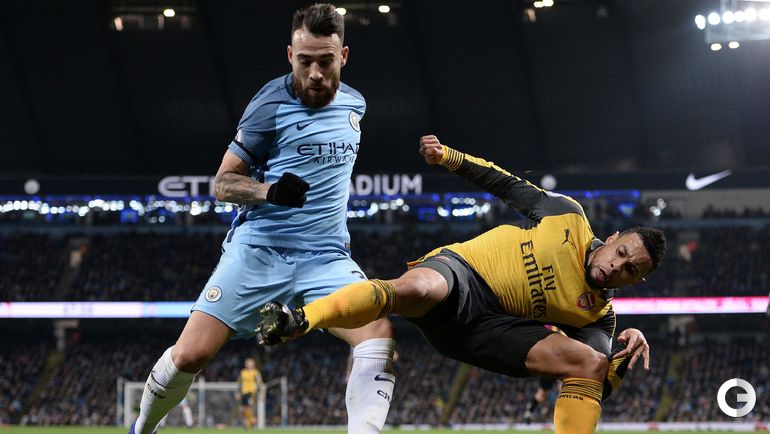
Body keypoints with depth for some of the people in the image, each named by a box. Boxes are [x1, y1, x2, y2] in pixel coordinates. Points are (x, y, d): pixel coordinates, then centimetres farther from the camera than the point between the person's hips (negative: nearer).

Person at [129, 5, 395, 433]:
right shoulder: (272, 104, -7)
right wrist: (270, 190, -22)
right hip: (259, 250, -4)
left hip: (327, 257, 4)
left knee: (380, 337, -23)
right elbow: (223, 183, -4)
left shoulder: (354, 104, 10)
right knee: (191, 354, -11)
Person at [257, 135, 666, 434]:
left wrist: (624, 358, -20)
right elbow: (507, 186, 11)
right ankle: (299, 320, -52)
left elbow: (598, 386, 1)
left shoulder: (598, 314, 8)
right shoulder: (568, 216, 4)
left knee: (592, 364, -12)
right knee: (414, 290, -41)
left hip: (489, 325, 4)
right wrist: (448, 156, 2)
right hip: (458, 271, -4)